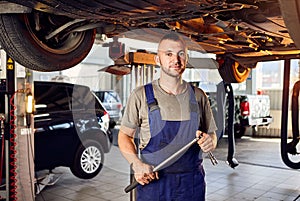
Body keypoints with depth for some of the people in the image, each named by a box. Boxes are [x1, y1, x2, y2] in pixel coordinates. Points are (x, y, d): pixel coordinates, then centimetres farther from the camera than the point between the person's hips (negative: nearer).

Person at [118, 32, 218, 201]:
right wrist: (136, 164, -15)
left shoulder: (198, 96, 3)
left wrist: (210, 142, -12)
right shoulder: (141, 95, -4)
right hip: (152, 180, -2)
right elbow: (125, 135, 2)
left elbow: (211, 133, 11)